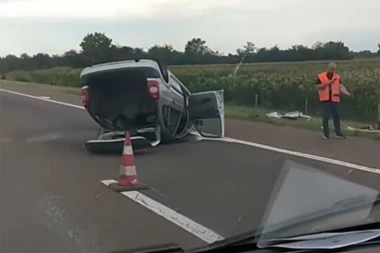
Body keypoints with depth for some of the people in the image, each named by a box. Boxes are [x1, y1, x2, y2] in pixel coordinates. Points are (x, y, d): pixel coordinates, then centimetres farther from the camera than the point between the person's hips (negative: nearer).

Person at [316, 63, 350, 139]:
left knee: (336, 116, 9)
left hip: (334, 100, 3)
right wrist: (327, 83, -18)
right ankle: (326, 133, 11)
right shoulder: (321, 76, -2)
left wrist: (345, 92, -23)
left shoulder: (337, 77, 7)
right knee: (326, 117, -1)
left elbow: (341, 86, -3)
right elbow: (318, 87, -7)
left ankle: (338, 133, 19)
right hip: (325, 100, -3)